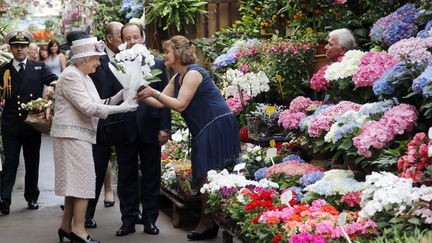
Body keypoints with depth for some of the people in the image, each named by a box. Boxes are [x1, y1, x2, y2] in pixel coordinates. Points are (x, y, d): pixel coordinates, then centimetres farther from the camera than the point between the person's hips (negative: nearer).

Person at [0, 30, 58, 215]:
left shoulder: (39, 67, 7)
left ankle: (32, 198, 23)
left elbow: (55, 80, 0)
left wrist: (52, 88, -20)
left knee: (32, 163, 11)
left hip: (32, 123, 1)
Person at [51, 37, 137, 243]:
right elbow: (88, 108, -20)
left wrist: (120, 96, 3)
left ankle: (66, 226, 18)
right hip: (72, 135, -10)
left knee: (74, 181, 11)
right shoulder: (71, 76, -14)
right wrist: (120, 109, -17)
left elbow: (97, 104, 13)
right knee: (83, 181, -9)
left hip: (79, 135, 10)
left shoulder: (83, 76, 17)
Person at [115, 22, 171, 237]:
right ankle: (129, 220, 16)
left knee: (151, 177, 8)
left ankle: (150, 219, 17)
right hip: (125, 129, 0)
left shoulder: (157, 64, 3)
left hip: (150, 128, 0)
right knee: (126, 178, 8)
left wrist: (164, 127, -5)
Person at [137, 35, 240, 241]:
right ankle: (208, 223, 15)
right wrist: (143, 98, -2)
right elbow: (161, 103, 12)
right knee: (205, 178, 10)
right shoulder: (177, 78, 15)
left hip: (217, 127, -10)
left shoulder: (193, 73, -15)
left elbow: (180, 105, -20)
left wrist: (154, 92, -19)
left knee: (209, 177, -6)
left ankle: (208, 223, 0)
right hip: (204, 131, 10)